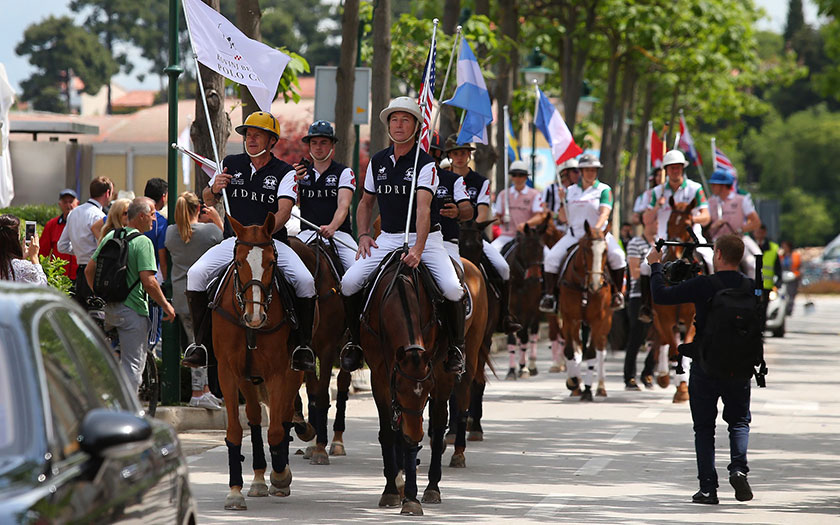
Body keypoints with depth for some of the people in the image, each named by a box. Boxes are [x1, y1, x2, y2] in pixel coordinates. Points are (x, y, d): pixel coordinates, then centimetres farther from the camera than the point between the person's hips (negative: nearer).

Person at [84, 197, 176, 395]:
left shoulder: (109, 237, 9)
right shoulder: (142, 242, -14)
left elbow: (89, 270, 13)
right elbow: (148, 281, -21)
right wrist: (166, 305, -9)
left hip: (109, 309, 7)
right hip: (133, 310, -7)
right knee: (133, 366, -1)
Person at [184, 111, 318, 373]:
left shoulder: (284, 172, 4)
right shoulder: (231, 164, 11)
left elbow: (284, 211, -10)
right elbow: (208, 200, 21)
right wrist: (214, 189, -4)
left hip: (272, 241, -2)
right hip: (233, 241, 2)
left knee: (305, 280, -26)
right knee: (196, 274, -23)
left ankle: (303, 346, -10)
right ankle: (200, 341, -12)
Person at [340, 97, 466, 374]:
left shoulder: (425, 164, -9)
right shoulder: (377, 162, 8)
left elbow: (422, 208, -23)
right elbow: (366, 202, 21)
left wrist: (418, 250, -35)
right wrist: (363, 235, 3)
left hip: (425, 237, -4)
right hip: (387, 239, 4)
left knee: (452, 288, -26)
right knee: (349, 283, -17)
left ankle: (456, 346, -3)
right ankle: (354, 341, 4)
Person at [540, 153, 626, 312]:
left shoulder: (604, 190, 3)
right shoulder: (571, 191, 13)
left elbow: (605, 213, -12)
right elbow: (563, 217, 14)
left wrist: (597, 228, -30)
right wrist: (562, 200, -3)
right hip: (574, 235, 3)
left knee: (617, 256, -28)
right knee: (551, 258, -18)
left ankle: (617, 293, -12)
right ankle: (549, 294, -8)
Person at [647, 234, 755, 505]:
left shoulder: (703, 285, -14)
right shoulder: (751, 287, -3)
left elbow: (661, 296, -14)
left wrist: (655, 265, 0)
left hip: (705, 367, -2)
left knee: (704, 428, 9)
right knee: (739, 421, 19)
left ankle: (708, 487, 2)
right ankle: (738, 467, -6)